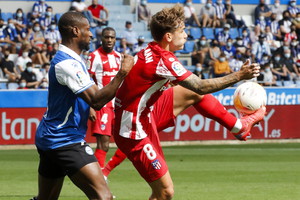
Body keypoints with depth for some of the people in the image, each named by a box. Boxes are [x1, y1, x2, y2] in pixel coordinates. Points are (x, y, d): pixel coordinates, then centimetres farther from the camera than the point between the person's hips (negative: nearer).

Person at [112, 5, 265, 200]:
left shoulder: (151, 51, 1)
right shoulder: (162, 59, -26)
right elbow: (201, 86, -20)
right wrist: (239, 76, -13)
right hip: (136, 132, -10)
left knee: (192, 94, 17)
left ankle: (240, 126, 31)